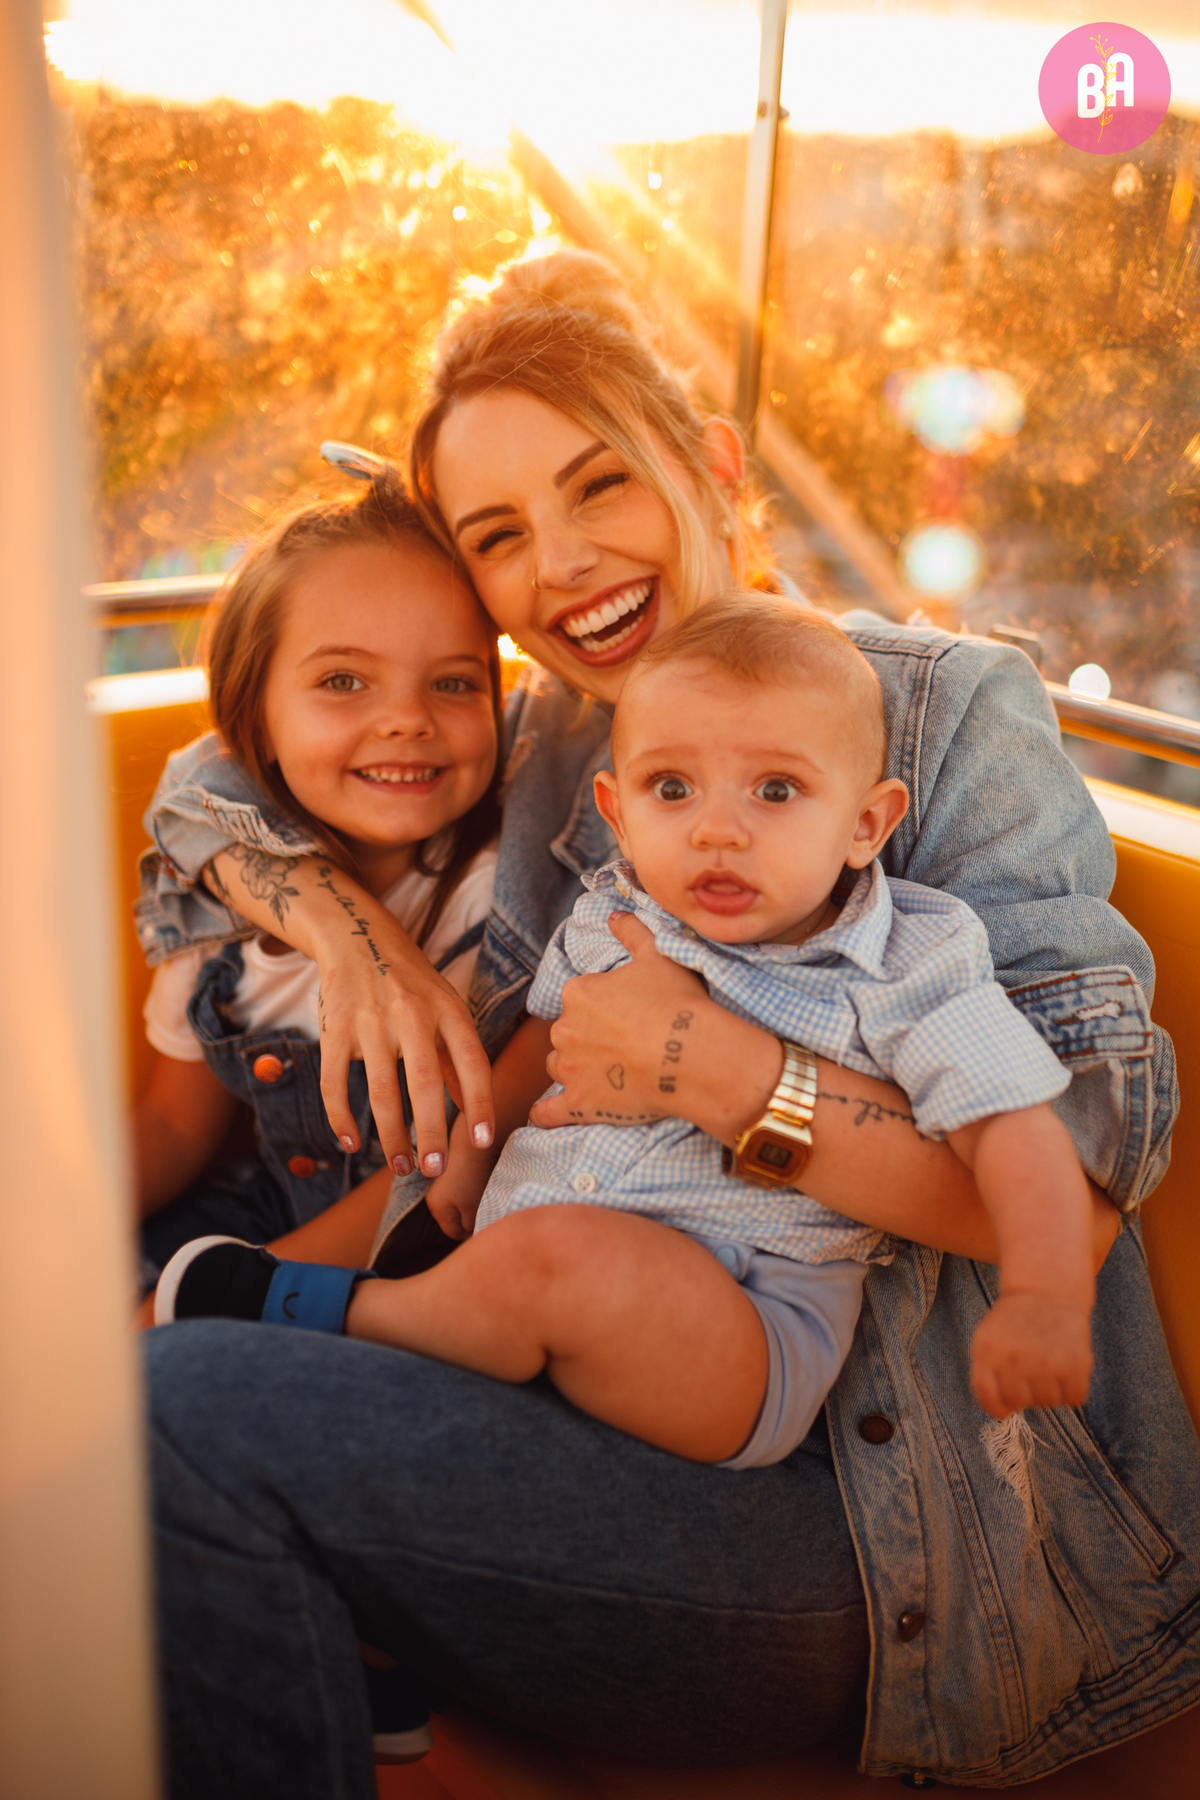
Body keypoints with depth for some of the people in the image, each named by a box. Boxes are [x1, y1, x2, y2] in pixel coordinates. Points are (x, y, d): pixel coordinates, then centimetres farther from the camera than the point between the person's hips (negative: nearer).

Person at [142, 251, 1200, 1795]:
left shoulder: (945, 709, -7)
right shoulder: (539, 742, 10)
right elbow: (212, 786, 16)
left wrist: (719, 1071, -25)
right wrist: (337, 917, -5)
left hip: (897, 1512, -5)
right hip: (628, 1423, 6)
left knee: (185, 1423, -19)